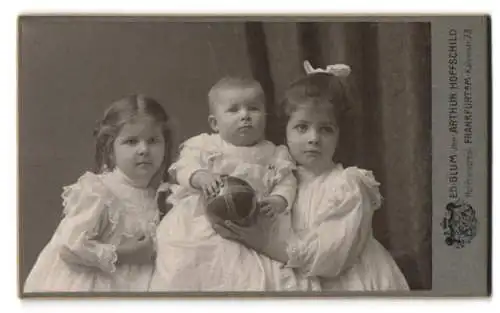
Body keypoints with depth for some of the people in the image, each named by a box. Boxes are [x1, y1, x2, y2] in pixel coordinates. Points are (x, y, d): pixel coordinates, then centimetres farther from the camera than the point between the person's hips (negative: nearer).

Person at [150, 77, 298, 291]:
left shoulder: (273, 155, 9)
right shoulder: (204, 145, 6)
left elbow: (285, 182, 5)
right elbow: (185, 167, -4)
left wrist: (277, 201, -16)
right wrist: (200, 177, -25)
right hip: (200, 227, -1)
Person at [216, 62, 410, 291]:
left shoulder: (349, 185, -11)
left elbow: (331, 256, -19)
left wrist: (266, 240, -24)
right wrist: (236, 227, -20)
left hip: (348, 284, -2)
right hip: (300, 283, 2)